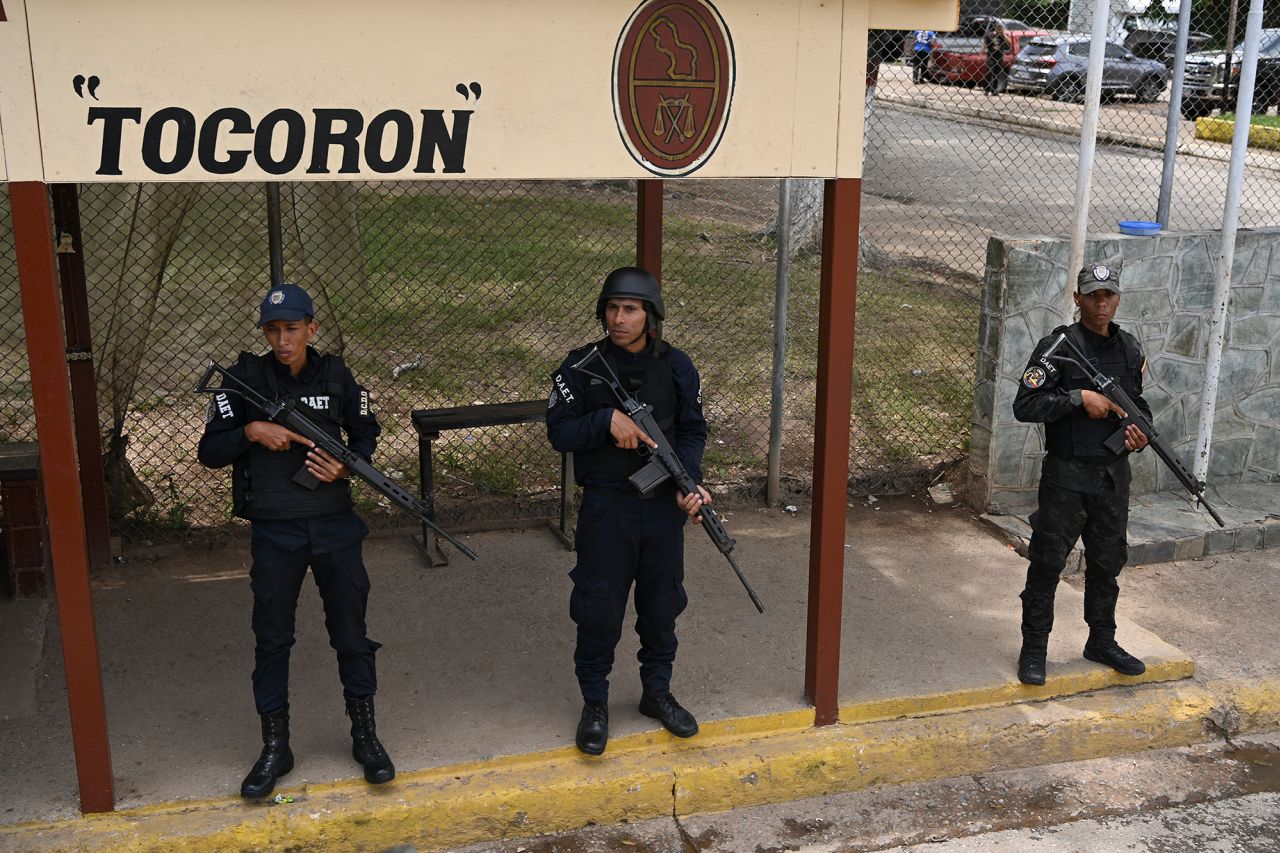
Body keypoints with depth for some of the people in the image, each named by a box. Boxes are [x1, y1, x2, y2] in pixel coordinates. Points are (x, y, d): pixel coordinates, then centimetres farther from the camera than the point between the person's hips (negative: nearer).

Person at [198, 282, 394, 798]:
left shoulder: (336, 377, 0)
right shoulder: (246, 379, -4)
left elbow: (366, 435, 12)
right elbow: (209, 452, -3)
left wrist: (346, 466, -8)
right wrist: (251, 431, -20)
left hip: (335, 526, 1)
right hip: (274, 532, -1)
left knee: (351, 630, 8)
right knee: (271, 636, 7)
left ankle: (365, 735, 24)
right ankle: (275, 747, 21)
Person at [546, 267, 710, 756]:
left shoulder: (676, 367, -1)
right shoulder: (581, 366, -7)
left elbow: (693, 431, 3)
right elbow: (559, 432, -9)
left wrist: (689, 481, -14)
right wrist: (607, 419, -25)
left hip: (664, 506, 2)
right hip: (606, 508, -2)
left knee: (662, 602, 14)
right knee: (598, 608, 4)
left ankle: (657, 692, 34)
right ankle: (595, 704, 22)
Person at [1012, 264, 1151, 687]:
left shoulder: (1131, 350, 9)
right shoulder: (1058, 347, -10)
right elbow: (1024, 405, -16)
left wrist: (1141, 431, 0)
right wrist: (1079, 397, -22)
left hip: (1114, 474, 5)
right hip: (1067, 474, -5)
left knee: (1107, 562, 15)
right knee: (1048, 561, 0)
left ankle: (1102, 641, 31)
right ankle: (1034, 648, 11)